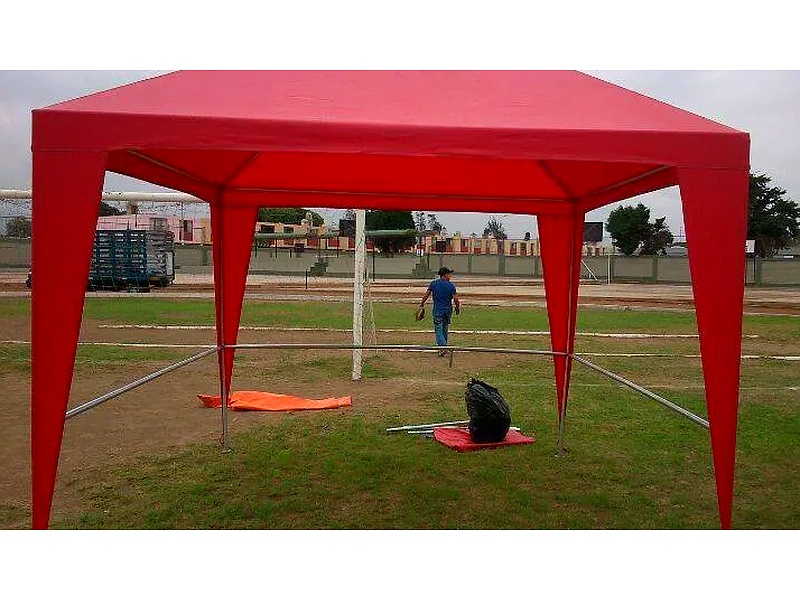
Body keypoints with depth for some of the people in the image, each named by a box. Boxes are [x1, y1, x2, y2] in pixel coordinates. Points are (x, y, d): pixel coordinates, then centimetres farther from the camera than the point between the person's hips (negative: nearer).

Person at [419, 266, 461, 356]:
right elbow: (455, 299, -8)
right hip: (448, 310, 1)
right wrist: (458, 308, 8)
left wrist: (422, 304, 13)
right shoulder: (451, 285, -7)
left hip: (437, 310, -1)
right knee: (445, 330, 16)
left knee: (438, 330, -1)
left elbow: (426, 295, 0)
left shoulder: (433, 283, -4)